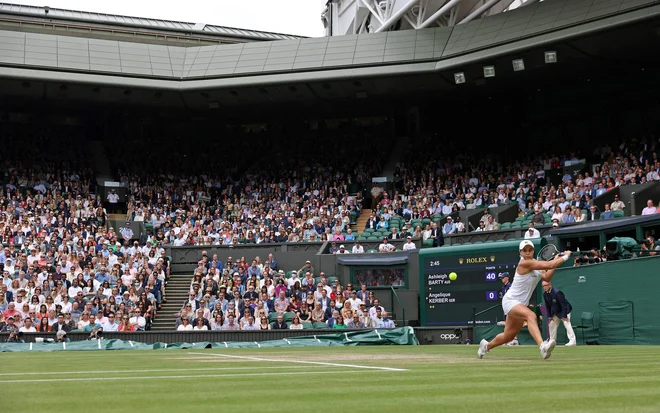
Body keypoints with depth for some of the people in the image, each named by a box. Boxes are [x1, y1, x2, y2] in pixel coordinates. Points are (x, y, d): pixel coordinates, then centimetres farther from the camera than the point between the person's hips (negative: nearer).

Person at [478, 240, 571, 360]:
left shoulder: (535, 263, 8)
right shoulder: (524, 263, -21)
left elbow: (547, 277, 3)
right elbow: (549, 265, -25)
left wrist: (556, 260, -3)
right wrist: (565, 256, -13)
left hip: (521, 304, 10)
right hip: (510, 301, -10)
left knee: (508, 336, 19)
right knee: (531, 315, -37)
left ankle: (486, 345, 44)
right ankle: (542, 346, -56)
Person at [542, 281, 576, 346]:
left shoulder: (557, 292, -27)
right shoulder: (545, 294, -5)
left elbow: (563, 304, -26)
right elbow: (547, 306, 5)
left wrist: (564, 316, -28)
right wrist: (549, 316, -1)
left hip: (564, 310, -8)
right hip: (555, 312, 8)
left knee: (566, 323, -20)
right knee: (551, 324, 8)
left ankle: (572, 341, -24)